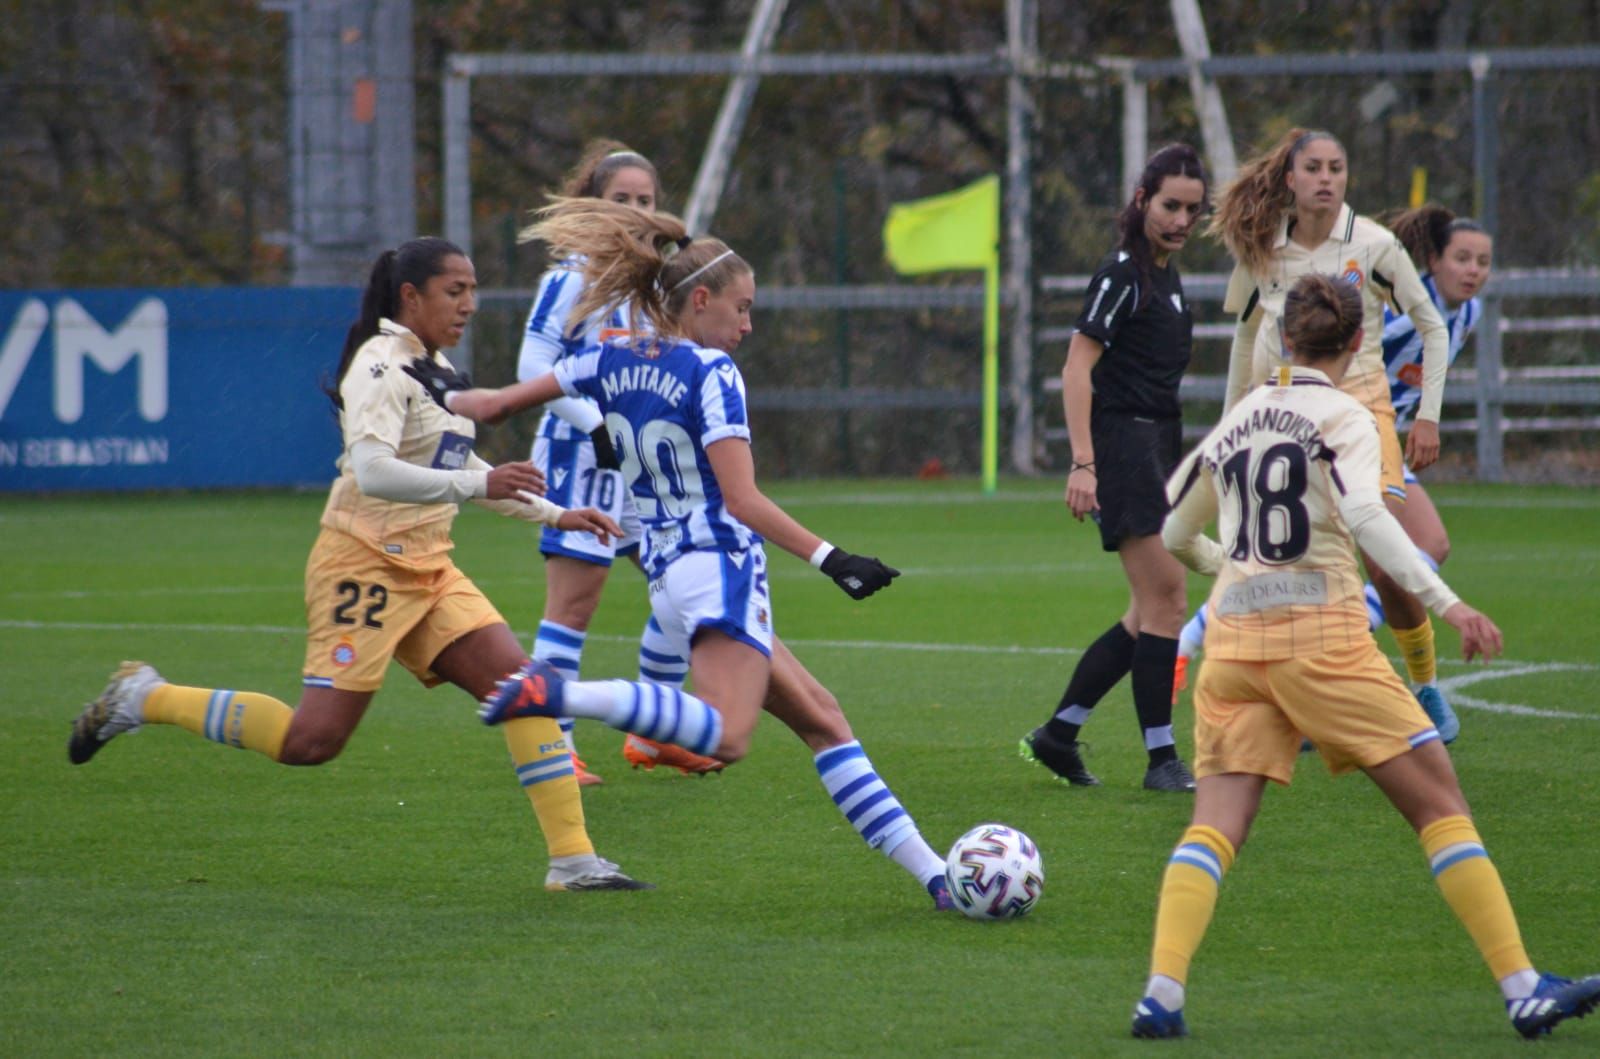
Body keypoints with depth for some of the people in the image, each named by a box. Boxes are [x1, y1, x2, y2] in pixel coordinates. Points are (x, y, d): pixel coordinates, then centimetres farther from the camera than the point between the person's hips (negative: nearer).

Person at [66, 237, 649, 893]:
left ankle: (572, 858, -6)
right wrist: (476, 484, -39)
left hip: (427, 570, 9)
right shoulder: (382, 366, -14)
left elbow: (455, 466, 29)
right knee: (313, 740, -11)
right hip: (365, 564, -9)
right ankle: (145, 698, 6)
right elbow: (372, 471, -31)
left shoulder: (433, 367, 15)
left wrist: (552, 515, 26)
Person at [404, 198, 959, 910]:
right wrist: (828, 559, -16)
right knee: (726, 736, -29)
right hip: (721, 566, -9)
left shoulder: (613, 362, 11)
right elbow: (743, 499, -16)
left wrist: (448, 395, 38)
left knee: (820, 720, 9)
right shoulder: (710, 371, -8)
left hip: (667, 578, 9)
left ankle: (931, 873, 5)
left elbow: (494, 404, 17)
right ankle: (562, 695, -34)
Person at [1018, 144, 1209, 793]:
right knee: (1165, 600, -11)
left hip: (1158, 444, 10)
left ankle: (1058, 733, 15)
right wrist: (1083, 463, -24)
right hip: (1122, 443, -10)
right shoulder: (1123, 274, -12)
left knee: (1152, 613, 9)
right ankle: (1161, 758, -8)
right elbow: (1077, 368, -17)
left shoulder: (1166, 275, 15)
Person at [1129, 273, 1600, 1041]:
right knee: (1439, 802, 1)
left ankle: (1160, 993, -21)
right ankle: (1523, 991, -3)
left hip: (1232, 640, 5)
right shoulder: (1341, 417, -1)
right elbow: (1365, 516, -18)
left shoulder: (1238, 419, 15)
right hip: (1321, 632, -5)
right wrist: (1447, 605, -21)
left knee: (1215, 825, 0)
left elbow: (1174, 535, 24)